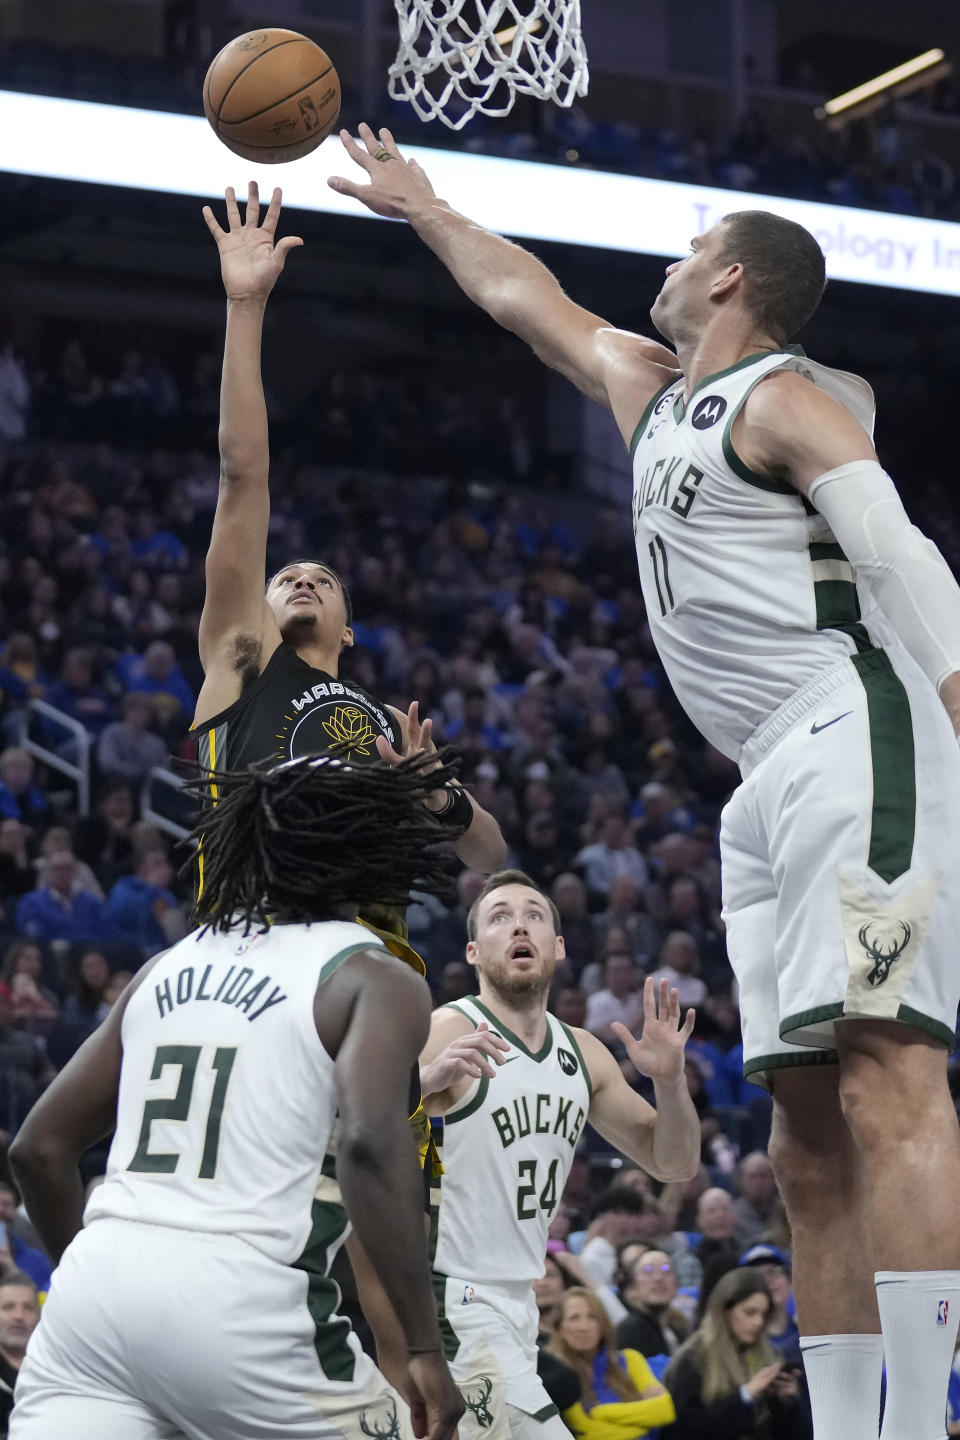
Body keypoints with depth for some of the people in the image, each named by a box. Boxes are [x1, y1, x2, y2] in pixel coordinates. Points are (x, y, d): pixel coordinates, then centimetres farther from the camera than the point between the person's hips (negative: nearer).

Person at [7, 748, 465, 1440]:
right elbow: (370, 1143, -17)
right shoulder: (377, 979, 2)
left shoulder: (169, 966, 19)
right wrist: (427, 1349, -15)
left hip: (98, 1279, 5)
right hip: (244, 1302, -5)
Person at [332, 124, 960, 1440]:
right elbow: (530, 300, 41)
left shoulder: (786, 399, -2)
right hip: (771, 784, 10)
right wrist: (421, 206, 52)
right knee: (808, 1129, 3)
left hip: (853, 737, -10)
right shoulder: (652, 390, 25)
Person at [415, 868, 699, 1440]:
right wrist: (426, 1080, -44)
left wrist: (670, 1080, -5)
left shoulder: (582, 1053, 11)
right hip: (453, 1305, -9)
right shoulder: (449, 1033, -12)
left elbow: (673, 1163, 14)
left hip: (514, 1305, 9)